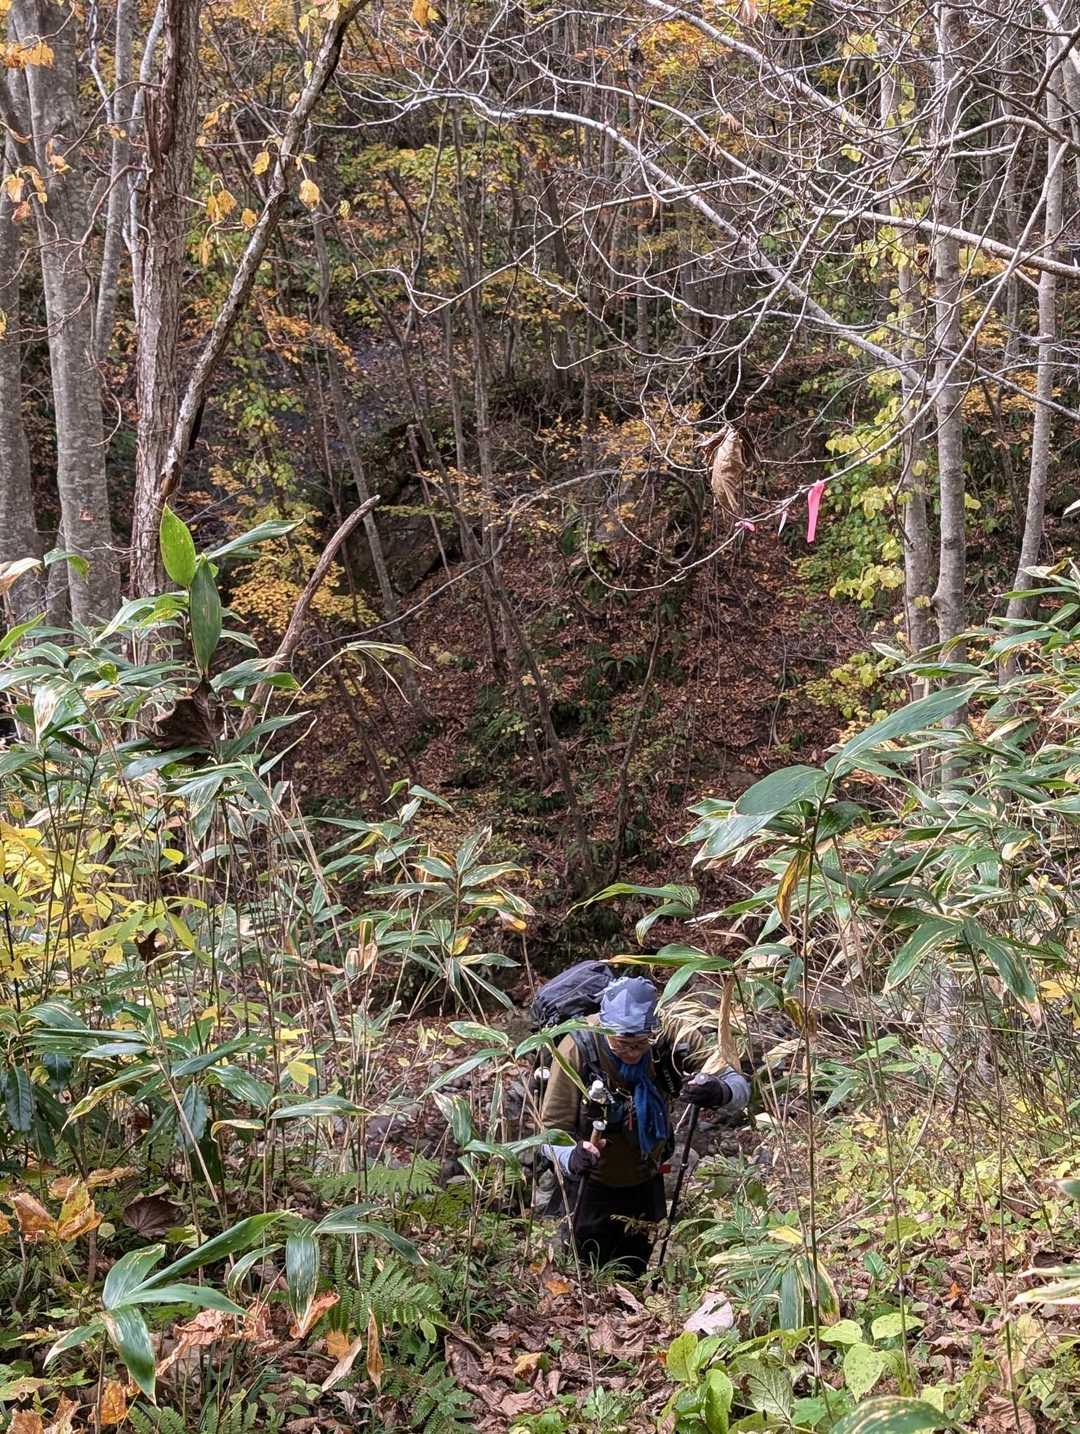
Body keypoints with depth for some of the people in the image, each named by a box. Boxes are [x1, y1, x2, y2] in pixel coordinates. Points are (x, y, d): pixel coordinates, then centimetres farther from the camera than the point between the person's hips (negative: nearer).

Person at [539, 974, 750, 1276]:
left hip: (645, 1181, 3)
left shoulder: (670, 1037, -24)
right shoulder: (577, 1049, -30)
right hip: (590, 1185, -3)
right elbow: (553, 1129, -26)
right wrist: (571, 1158, -48)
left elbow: (740, 1086, -21)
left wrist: (720, 1092, -45)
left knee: (634, 1274, 23)